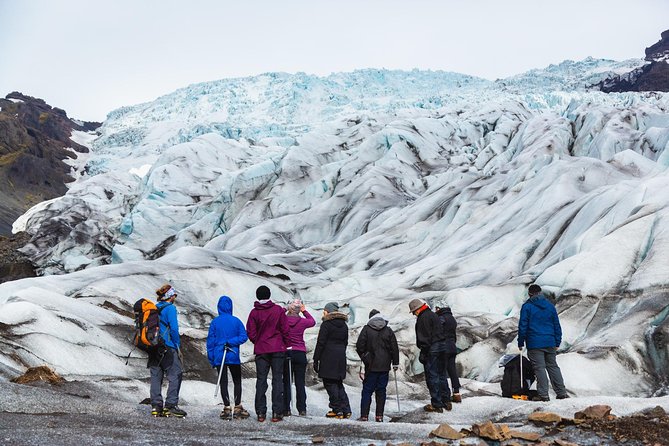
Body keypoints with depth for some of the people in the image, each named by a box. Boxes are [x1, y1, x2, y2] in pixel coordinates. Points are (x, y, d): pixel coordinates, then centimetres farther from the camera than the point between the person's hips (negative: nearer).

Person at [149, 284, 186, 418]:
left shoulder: (154, 308, 12)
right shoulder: (170, 308, -8)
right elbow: (174, 328, -15)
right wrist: (178, 346, -5)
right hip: (167, 348, -7)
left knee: (156, 376, 9)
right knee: (175, 375, -1)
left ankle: (156, 406, 8)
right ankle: (170, 406, -7)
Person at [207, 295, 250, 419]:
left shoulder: (215, 322, -1)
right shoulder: (236, 321, -1)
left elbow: (210, 340, 0)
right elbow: (244, 336, -9)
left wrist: (211, 358, 4)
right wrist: (231, 342, -9)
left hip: (219, 357, 0)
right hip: (234, 357, 0)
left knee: (223, 383, 3)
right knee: (237, 382, 11)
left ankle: (227, 408, -2)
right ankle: (238, 408, 6)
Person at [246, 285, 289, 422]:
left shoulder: (254, 313, -2)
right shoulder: (278, 310, -2)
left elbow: (251, 334, -2)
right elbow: (285, 330, -1)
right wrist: (285, 345, 12)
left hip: (261, 350, 1)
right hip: (278, 349, -1)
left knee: (261, 380, 5)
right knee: (277, 379, 2)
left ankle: (261, 412, 2)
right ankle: (277, 412, -3)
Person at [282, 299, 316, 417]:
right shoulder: (302, 322, -2)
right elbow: (313, 322, 19)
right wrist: (304, 311, 24)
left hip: (285, 353, -1)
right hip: (300, 354, 1)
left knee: (286, 382, 4)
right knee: (300, 383, 4)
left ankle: (286, 410, 1)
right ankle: (302, 410, 3)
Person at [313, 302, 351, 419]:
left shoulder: (326, 325, -9)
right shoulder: (344, 326, 12)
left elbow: (320, 343, -11)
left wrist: (315, 360, -7)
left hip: (328, 358, -7)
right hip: (341, 358, 7)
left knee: (330, 384, -1)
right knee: (338, 383, 14)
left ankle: (337, 410, -3)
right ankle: (346, 410, 8)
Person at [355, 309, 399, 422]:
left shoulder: (366, 329, -5)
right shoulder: (388, 331, 3)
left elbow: (360, 346, -6)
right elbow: (394, 348, 5)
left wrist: (364, 357, 12)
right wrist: (395, 363, 13)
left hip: (371, 366, -2)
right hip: (384, 366, 2)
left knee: (367, 390, 3)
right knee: (381, 391, 8)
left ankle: (364, 415, -2)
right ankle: (379, 416, 6)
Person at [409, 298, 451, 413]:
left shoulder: (423, 318, -13)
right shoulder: (434, 315, 17)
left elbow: (424, 337, -17)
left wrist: (423, 352, -14)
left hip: (432, 349, -9)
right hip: (442, 347, 9)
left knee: (432, 376, -4)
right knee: (442, 375, 16)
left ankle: (436, 404, -3)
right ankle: (446, 401, 20)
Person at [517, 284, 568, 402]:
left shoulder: (527, 307, -4)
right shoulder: (550, 306, 11)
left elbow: (523, 326, -6)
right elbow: (557, 325, 13)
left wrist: (521, 343, 2)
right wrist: (557, 343, 18)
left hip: (535, 343, -5)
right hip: (550, 343, 5)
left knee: (539, 368, -3)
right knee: (553, 366, 12)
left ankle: (543, 394, -6)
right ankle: (562, 393, 12)